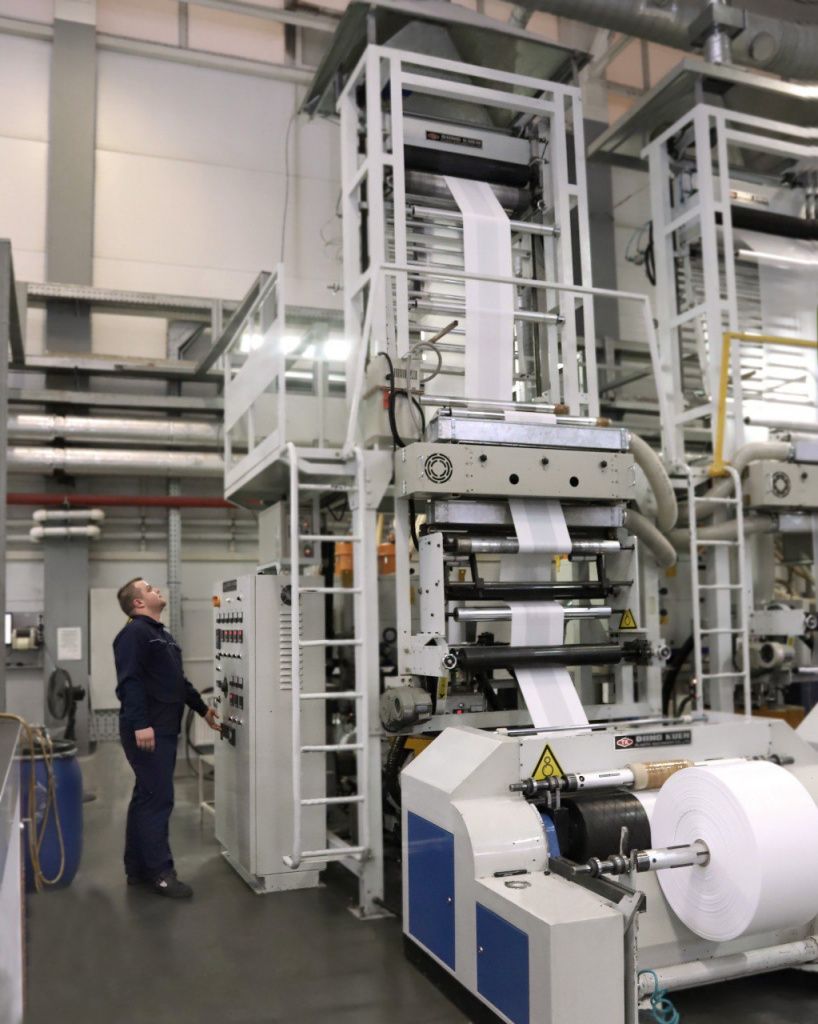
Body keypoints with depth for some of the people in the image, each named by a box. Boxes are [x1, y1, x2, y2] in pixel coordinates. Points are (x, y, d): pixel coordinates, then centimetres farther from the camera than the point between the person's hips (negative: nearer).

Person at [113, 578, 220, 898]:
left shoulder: (161, 634, 20)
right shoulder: (134, 633, -11)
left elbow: (178, 680, 28)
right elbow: (129, 682, -21)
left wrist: (202, 708, 29)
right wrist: (140, 724, -28)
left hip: (164, 729, 10)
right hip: (147, 731, -10)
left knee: (145, 798, 14)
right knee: (157, 800, -8)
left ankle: (138, 869, 21)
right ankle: (160, 873, -1)